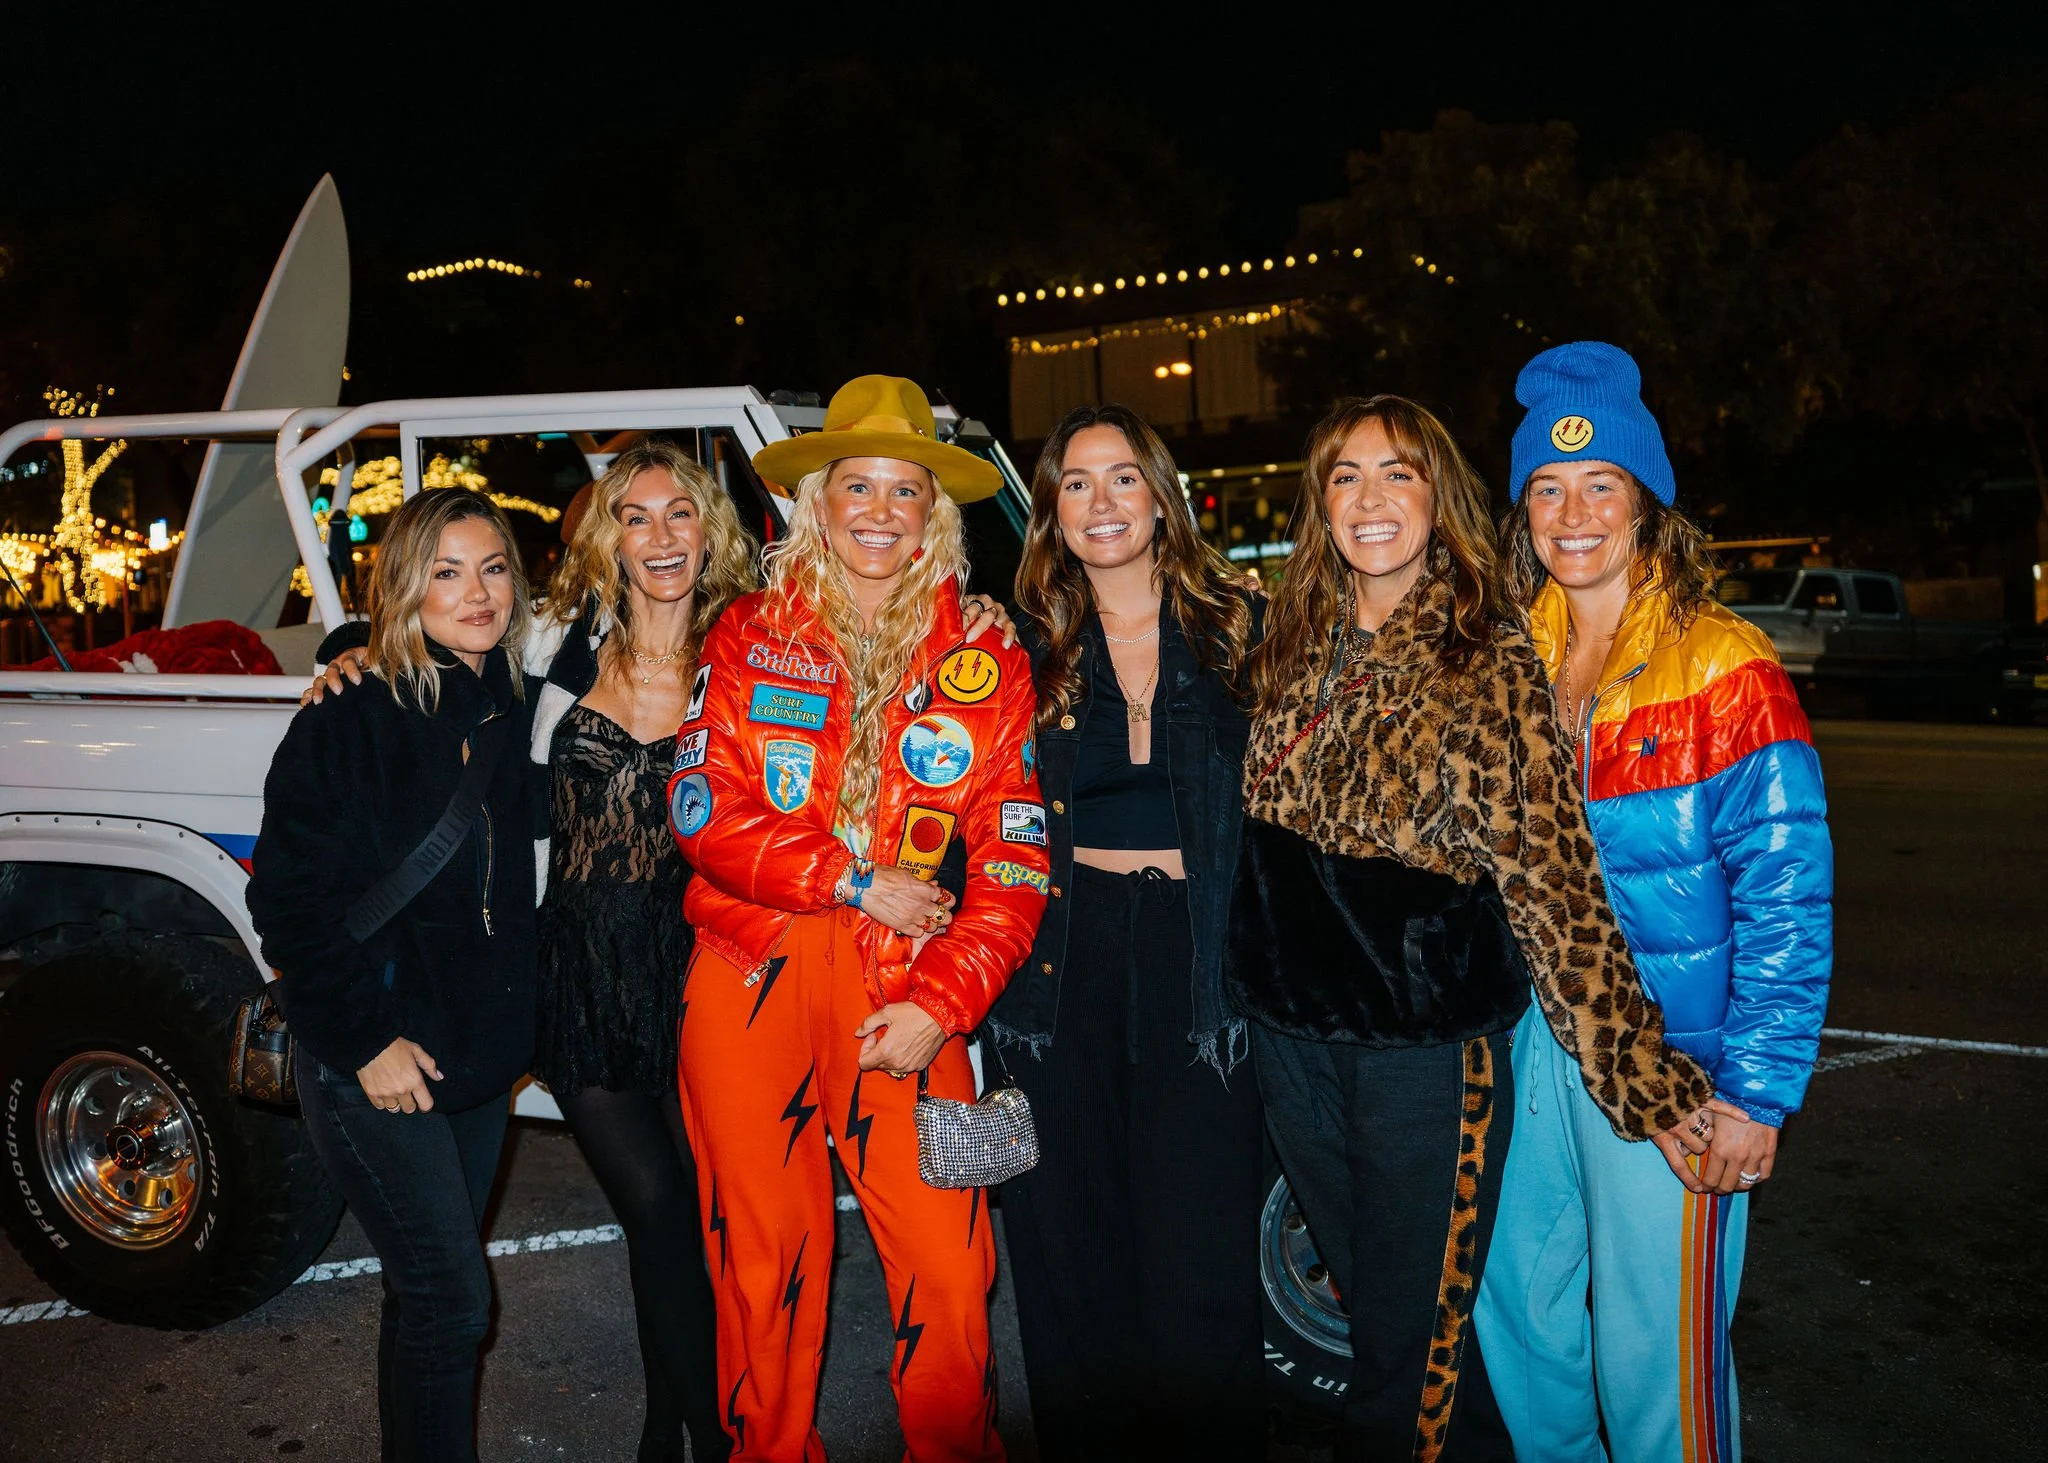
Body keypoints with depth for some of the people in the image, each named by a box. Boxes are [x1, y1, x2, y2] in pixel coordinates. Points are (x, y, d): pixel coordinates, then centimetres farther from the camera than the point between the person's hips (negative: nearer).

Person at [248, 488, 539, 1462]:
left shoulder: (513, 711, 5)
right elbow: (287, 898, -14)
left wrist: (509, 1027, 8)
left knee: (434, 1288, 17)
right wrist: (365, 1041, -15)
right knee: (452, 1298, -3)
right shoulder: (351, 717, -13)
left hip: (480, 1047, 6)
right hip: (377, 1066, -6)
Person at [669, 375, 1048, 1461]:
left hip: (905, 995, 0)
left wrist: (943, 1004, -11)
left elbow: (1015, 859, 1)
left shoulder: (986, 666, 5)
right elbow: (701, 810, -2)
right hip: (749, 976, 1)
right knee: (763, 1261, 9)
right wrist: (855, 881, -11)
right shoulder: (748, 637, 6)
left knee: (950, 1270, -3)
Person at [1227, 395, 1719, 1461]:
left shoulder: (1487, 666, -12)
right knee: (1367, 1296, 21)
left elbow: (1552, 885, -16)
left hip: (1427, 1052, -6)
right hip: (1290, 1040, 6)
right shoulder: (1294, 651, 5)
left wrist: (1649, 1084, -21)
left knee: (1407, 1351, 5)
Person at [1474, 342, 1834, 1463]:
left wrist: (1756, 1092, -15)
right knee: (1517, 1317, 17)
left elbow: (1786, 899, -13)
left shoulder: (1723, 669, -10)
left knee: (1651, 1360, 4)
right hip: (1524, 1044, 5)